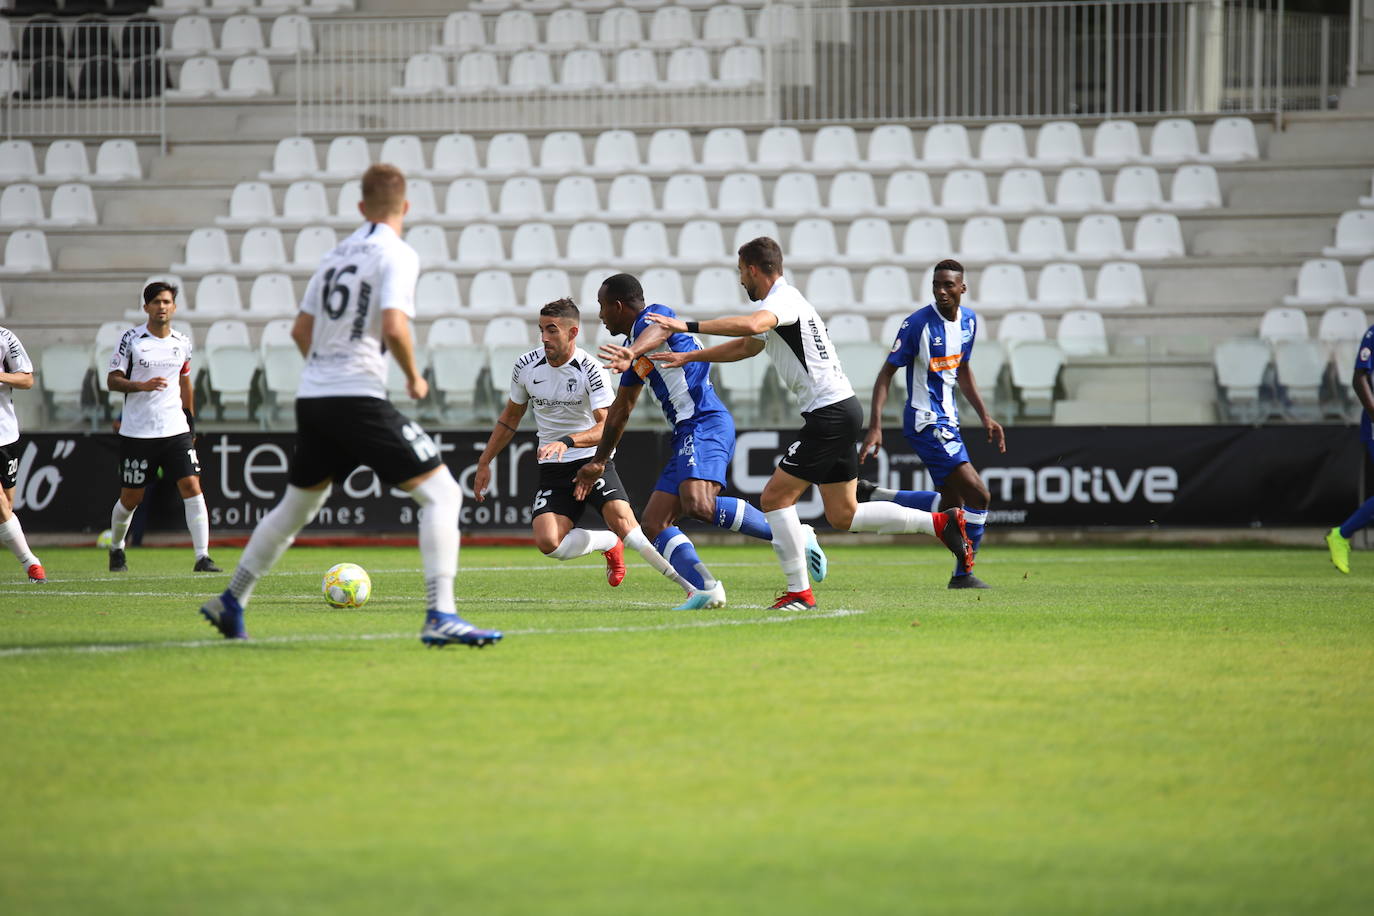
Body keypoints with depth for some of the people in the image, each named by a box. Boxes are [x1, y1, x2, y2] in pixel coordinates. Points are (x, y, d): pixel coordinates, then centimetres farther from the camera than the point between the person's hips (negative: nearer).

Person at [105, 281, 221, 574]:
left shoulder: (182, 342, 8)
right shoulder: (131, 339, -4)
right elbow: (113, 380, -4)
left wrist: (190, 422, 21)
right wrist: (142, 386, -21)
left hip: (176, 429, 3)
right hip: (137, 431, -3)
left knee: (192, 487, -12)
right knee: (131, 498, 5)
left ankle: (202, 557, -13)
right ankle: (116, 548, 32)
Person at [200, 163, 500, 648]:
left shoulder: (338, 253, 16)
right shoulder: (397, 254, -6)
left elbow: (301, 330, 21)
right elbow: (394, 327, -19)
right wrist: (414, 377, -3)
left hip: (312, 398, 7)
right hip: (358, 399, -7)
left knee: (295, 507, 25)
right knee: (441, 493, -6)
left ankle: (230, 603, 32)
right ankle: (440, 616, -20)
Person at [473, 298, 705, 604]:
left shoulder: (591, 370, -14)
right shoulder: (526, 366, 0)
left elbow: (607, 426, -25)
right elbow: (510, 417, 16)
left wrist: (567, 441, -41)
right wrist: (484, 463, 17)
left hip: (594, 461, -4)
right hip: (553, 470, 4)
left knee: (622, 522, -26)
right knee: (548, 542, -21)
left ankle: (691, 584, -17)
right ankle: (609, 544, 8)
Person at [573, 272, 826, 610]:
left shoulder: (654, 315, -2)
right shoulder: (634, 343, 27)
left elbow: (655, 332, -30)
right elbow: (620, 410, 37)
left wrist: (631, 353, -52)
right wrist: (598, 461, 42)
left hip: (705, 424, -10)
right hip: (687, 434, 10)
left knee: (699, 506, -31)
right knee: (654, 523, 2)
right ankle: (707, 589, -13)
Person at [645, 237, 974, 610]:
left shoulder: (783, 299, -12)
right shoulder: (778, 304, 20)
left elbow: (751, 325, -35)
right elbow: (744, 346, 35)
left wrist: (689, 326, -33)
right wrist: (688, 357, 32)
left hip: (829, 412, -10)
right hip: (841, 410, 10)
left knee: (775, 496, -6)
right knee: (843, 515, 11)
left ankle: (799, 592, -5)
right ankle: (940, 522, 9)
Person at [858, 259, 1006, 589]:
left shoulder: (968, 320, 6)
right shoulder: (918, 324, -17)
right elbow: (887, 373, -13)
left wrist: (985, 417, 16)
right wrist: (875, 427, -21)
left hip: (948, 421, 9)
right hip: (926, 423, -9)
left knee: (952, 504, 11)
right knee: (978, 496, -13)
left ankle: (874, 496, 18)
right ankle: (963, 574, 1)